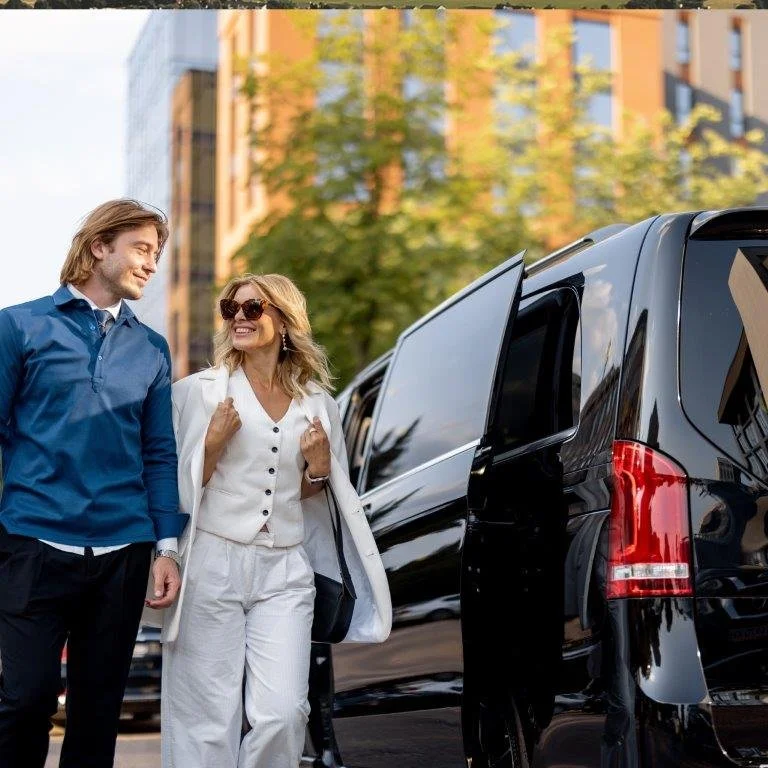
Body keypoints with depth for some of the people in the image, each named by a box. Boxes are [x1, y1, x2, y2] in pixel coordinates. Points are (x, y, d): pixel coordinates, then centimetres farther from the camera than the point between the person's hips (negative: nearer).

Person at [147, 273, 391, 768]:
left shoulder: (318, 404, 10)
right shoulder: (202, 390, 2)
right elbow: (181, 488, 2)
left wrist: (318, 466, 0)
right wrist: (214, 442, -13)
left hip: (285, 572, 2)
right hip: (212, 564, -2)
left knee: (282, 715, -9)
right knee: (208, 720, -1)